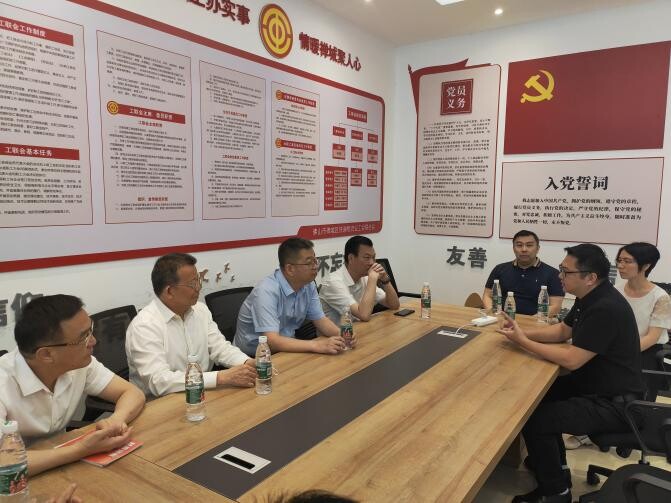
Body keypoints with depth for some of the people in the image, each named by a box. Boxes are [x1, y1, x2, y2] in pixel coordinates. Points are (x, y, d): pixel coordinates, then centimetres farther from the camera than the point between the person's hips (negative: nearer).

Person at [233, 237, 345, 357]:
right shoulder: (267, 291, -26)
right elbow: (272, 341, -33)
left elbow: (320, 320, 4)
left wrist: (341, 334, -17)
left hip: (287, 349, 6)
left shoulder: (308, 285, -4)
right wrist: (317, 346, -39)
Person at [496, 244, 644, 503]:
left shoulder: (606, 309, -28)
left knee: (534, 419, -17)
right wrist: (522, 332, -3)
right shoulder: (590, 297, 3)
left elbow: (571, 360, -28)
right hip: (594, 383, 10)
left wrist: (523, 342, -19)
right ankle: (553, 467, 24)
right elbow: (562, 330, 13)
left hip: (614, 403, -10)